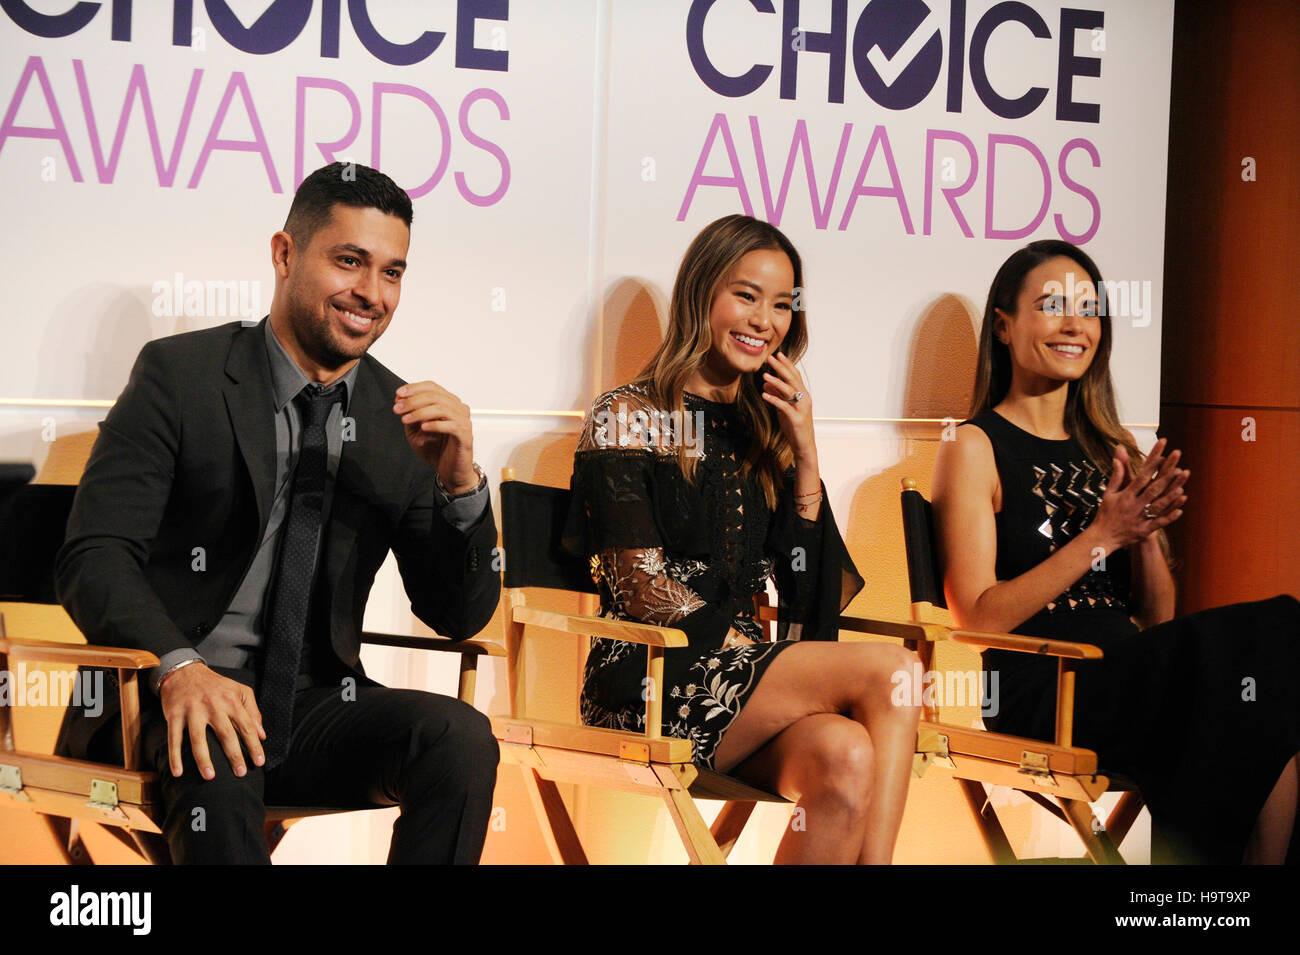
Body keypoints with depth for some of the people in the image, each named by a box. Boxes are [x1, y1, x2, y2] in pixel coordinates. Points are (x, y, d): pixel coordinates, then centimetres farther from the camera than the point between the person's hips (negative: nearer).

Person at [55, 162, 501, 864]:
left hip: (315, 709, 4)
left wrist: (460, 483, -10)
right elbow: (94, 556, -10)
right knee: (221, 761, -38)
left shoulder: (402, 419, 8)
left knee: (460, 735, -25)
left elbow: (457, 617, 9)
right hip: (173, 704, -4)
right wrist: (179, 667, -30)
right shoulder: (179, 375, -2)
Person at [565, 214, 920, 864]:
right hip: (651, 676, -5)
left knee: (848, 758, -32)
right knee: (890, 671, -26)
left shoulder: (764, 427, 19)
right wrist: (740, 642, -14)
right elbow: (640, 590, -7)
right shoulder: (629, 416, 2)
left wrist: (805, 456, 1)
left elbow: (805, 589, 9)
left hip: (743, 671, 5)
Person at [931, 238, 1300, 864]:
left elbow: (1157, 618, 17)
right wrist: (1100, 536, -12)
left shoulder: (1112, 449, 21)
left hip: (1129, 678, 6)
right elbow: (977, 619, -6)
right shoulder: (974, 448, 3)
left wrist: (1146, 533, -3)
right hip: (1038, 690, -6)